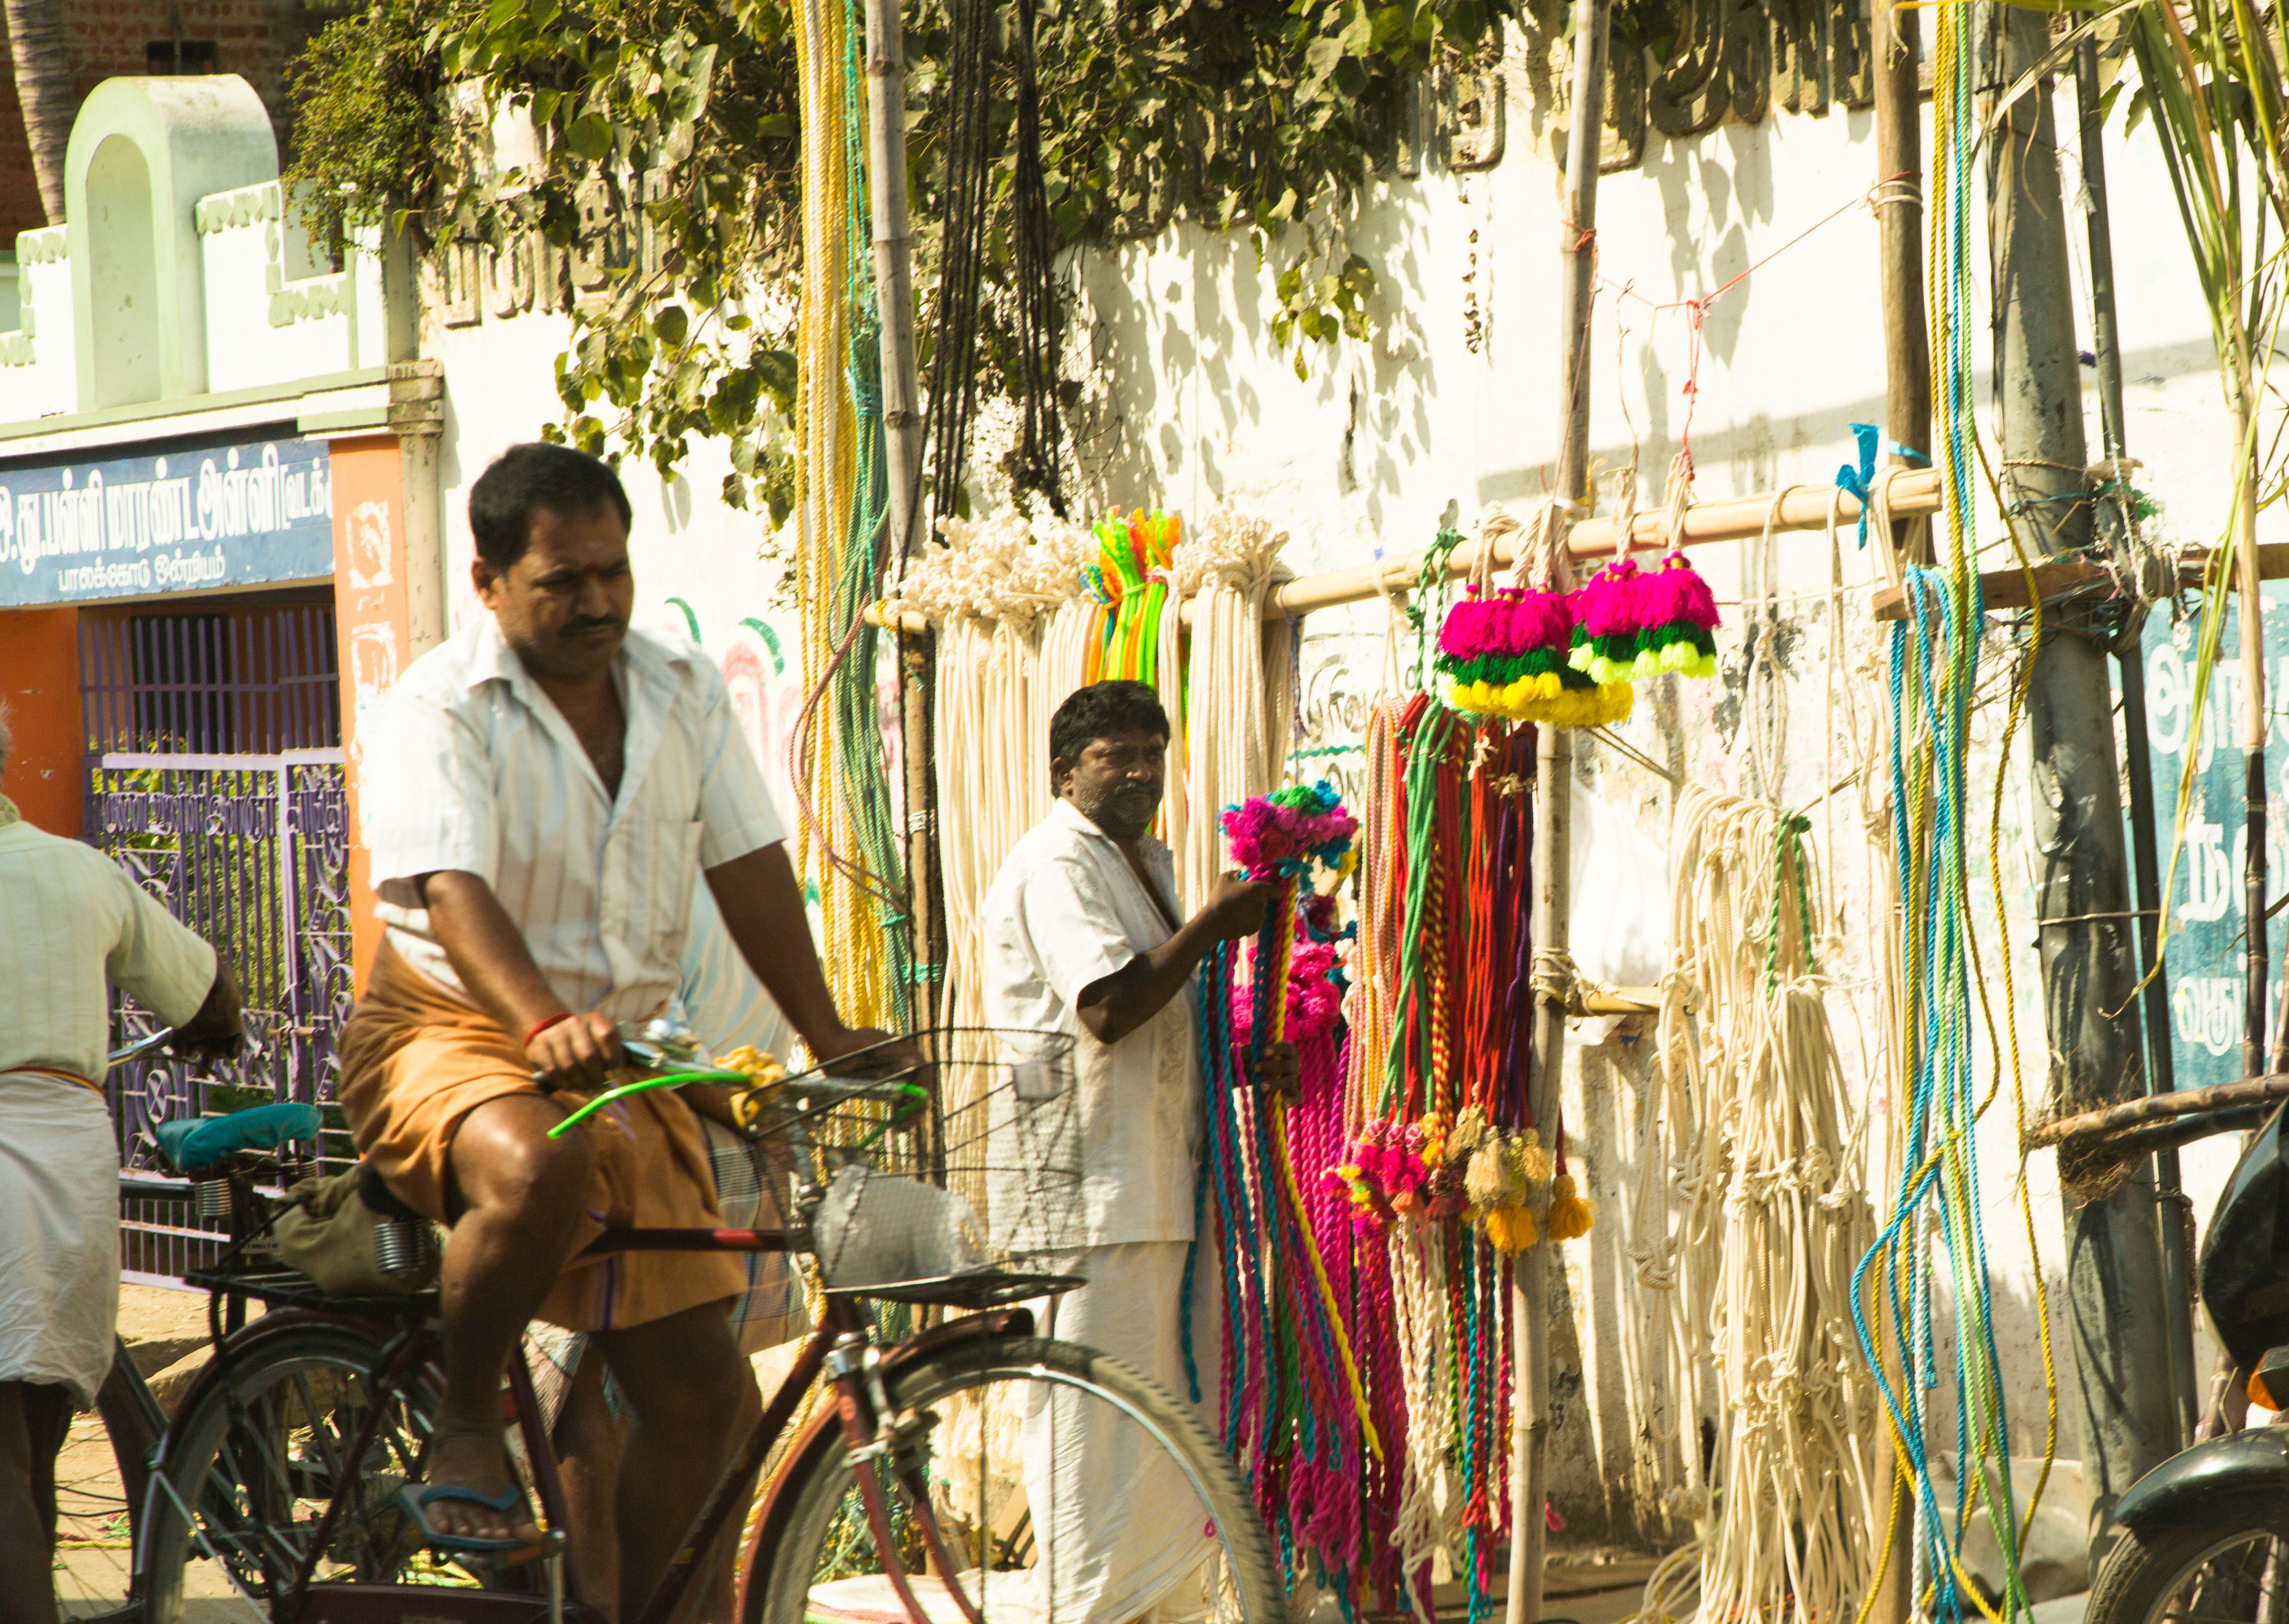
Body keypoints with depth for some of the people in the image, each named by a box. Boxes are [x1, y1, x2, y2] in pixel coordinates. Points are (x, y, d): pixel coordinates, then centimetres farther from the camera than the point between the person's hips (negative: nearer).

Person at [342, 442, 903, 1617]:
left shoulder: (682, 693, 5)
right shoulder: (439, 712, -14)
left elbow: (750, 870, 3)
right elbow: (454, 892, -28)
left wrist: (829, 1037, -10)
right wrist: (546, 1025, -46)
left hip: (624, 1063, 6)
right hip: (449, 1038, -6)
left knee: (704, 1394, 0)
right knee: (538, 1165, -42)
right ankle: (462, 1427, -17)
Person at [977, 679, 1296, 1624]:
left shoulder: (1144, 863, 20)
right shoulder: (1055, 865, -11)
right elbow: (1108, 1006, -23)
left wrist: (1244, 1061, 11)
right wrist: (1211, 926, -15)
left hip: (1156, 1185, 10)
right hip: (1089, 1191, -10)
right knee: (1093, 1424, -6)